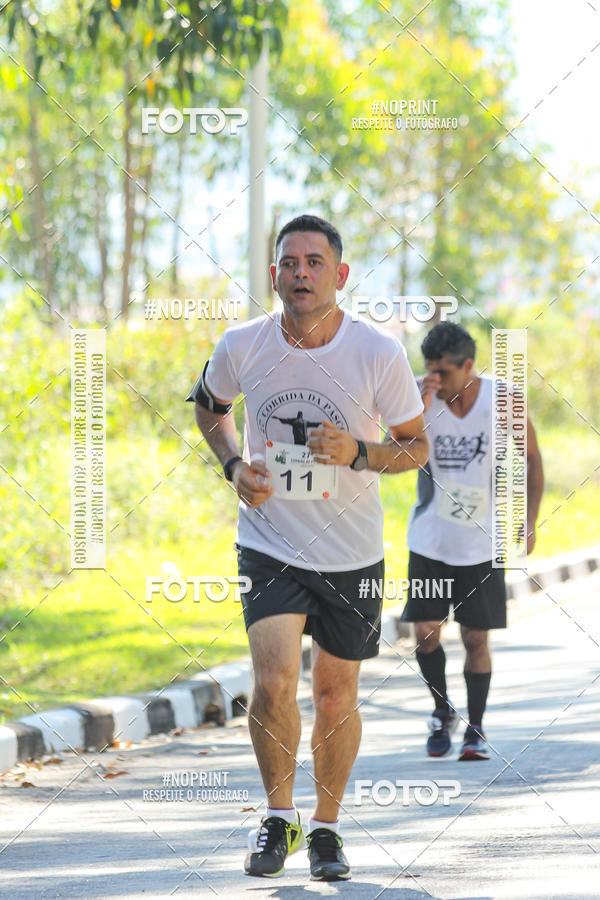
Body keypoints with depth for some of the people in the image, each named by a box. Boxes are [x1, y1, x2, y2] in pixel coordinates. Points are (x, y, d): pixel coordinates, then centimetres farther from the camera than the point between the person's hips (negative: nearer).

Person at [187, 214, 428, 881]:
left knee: (336, 694, 9)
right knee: (274, 682, -17)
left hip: (352, 552, 0)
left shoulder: (380, 354, -13)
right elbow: (208, 403, 14)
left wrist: (358, 453, -21)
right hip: (269, 544, 0)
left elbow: (417, 445, -1)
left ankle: (326, 826, 30)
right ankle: (279, 814, 5)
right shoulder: (242, 346, -8)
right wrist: (234, 464, -4)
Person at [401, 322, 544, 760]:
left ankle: (476, 730, 14)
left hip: (482, 542, -1)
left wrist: (529, 521, -1)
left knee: (476, 639, 1)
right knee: (425, 633, -3)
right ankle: (443, 711, 21)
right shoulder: (421, 396, -8)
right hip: (430, 540, 1)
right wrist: (420, 407, -28)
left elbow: (531, 458, 4)